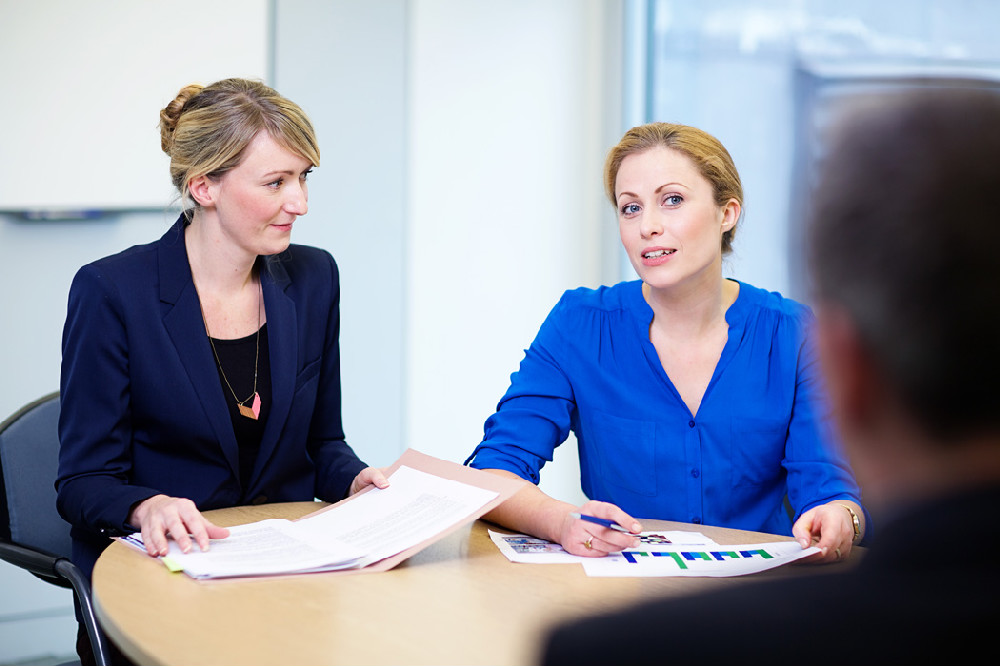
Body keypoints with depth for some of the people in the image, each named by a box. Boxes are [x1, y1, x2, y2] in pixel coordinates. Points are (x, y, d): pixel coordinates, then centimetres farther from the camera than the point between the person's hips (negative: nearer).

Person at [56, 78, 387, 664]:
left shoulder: (313, 278, 7)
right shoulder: (111, 291, -8)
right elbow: (84, 481, -7)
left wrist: (354, 480, -6)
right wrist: (148, 507, -29)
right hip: (163, 570, -4)